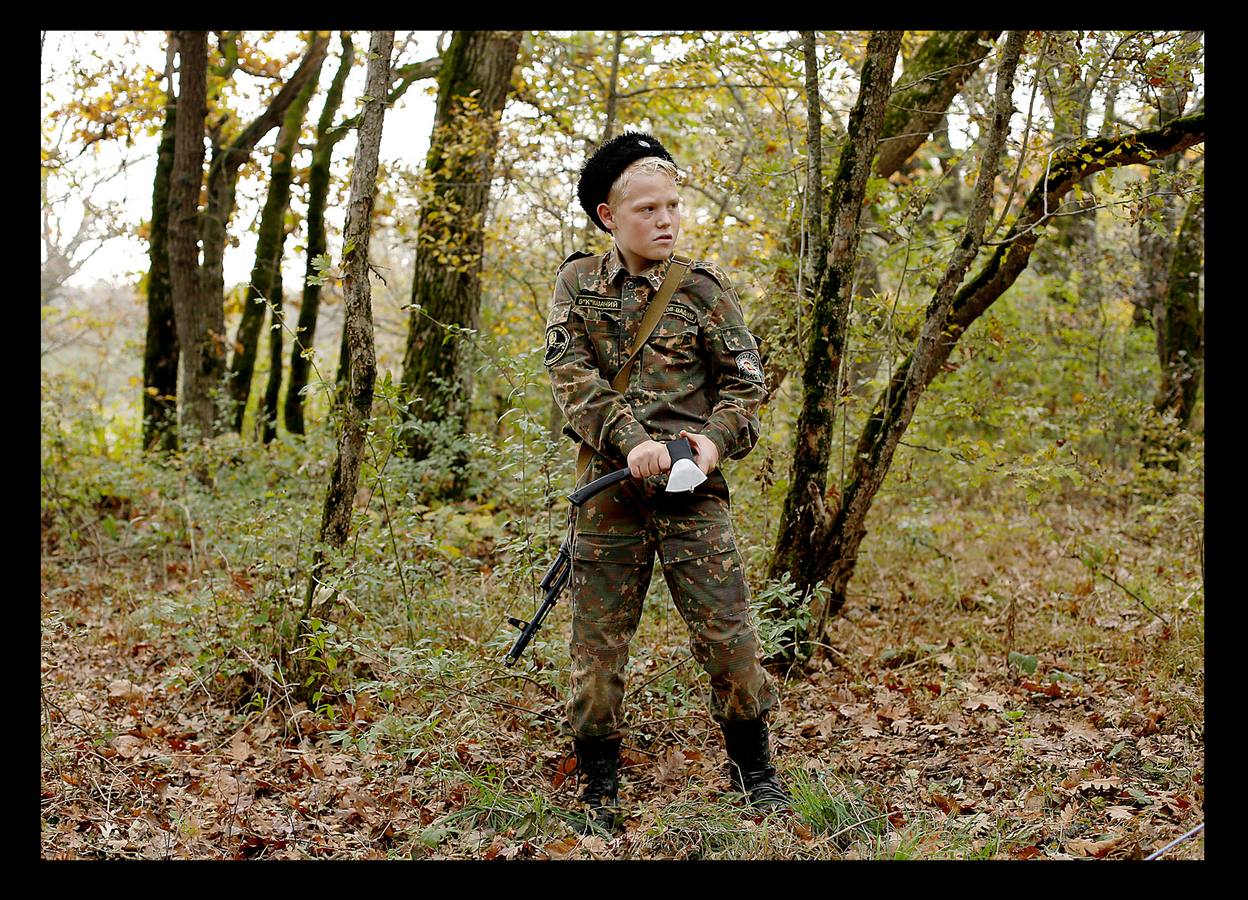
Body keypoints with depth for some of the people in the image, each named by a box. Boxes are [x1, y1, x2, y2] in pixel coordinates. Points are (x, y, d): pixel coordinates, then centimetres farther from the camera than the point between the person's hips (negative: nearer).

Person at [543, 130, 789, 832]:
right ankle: (599, 784, 23)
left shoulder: (704, 288, 4)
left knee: (729, 635, 0)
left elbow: (746, 381, 4)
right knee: (598, 641, 6)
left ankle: (754, 768, 20)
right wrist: (629, 441, -20)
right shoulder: (578, 282, 6)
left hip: (693, 486, -1)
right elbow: (572, 376, -5)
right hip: (611, 485, 1)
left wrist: (716, 438, -16)